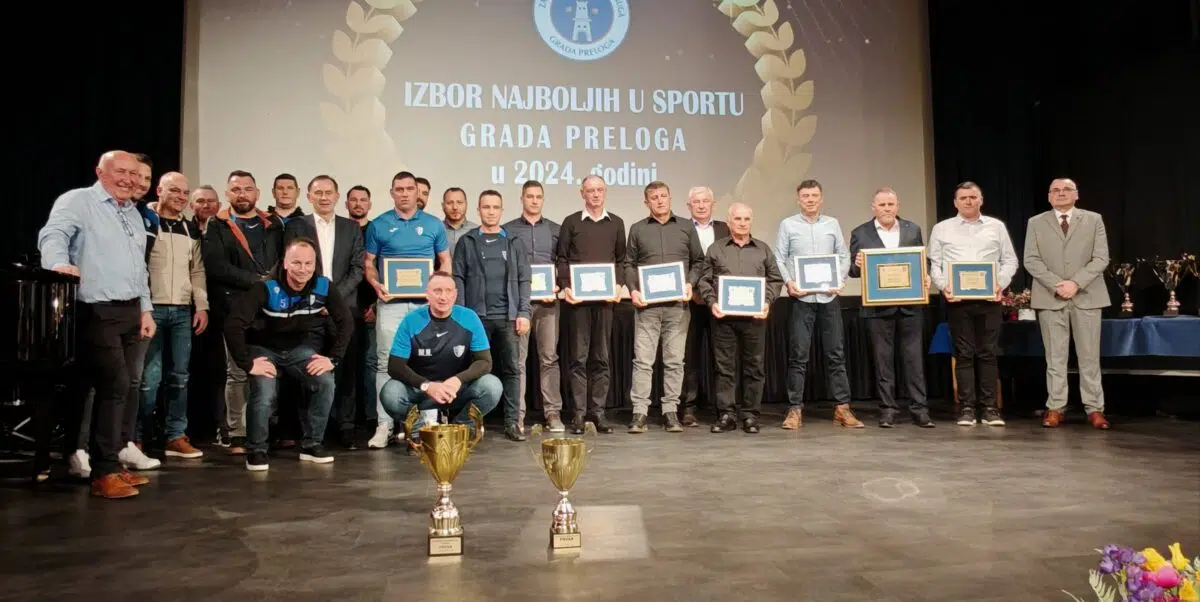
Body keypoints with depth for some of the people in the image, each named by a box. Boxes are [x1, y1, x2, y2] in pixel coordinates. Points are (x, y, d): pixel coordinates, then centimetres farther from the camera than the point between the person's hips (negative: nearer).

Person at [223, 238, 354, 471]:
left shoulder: (324, 287, -15)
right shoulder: (267, 289, -24)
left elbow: (346, 322, -7)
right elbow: (233, 323, -27)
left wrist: (333, 358, -13)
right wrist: (247, 363, -28)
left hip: (301, 349, 3)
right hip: (265, 349, -3)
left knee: (326, 383, -21)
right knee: (264, 394, -27)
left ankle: (312, 444, -1)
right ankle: (256, 450, -1)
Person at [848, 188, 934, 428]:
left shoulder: (913, 230, 9)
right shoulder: (860, 234, 3)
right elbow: (853, 270, 3)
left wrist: (925, 277, -8)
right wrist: (857, 265, -19)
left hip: (909, 305, 1)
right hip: (878, 307, -1)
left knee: (914, 358, 3)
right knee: (883, 360, 4)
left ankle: (919, 409, 9)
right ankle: (887, 410, 11)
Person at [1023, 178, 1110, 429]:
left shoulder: (1094, 220, 7)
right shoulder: (1036, 223, 7)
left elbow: (1101, 258, -1)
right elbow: (1031, 260, -1)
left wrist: (1076, 283, -14)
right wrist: (1056, 285, -13)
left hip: (1087, 296, 0)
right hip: (1050, 297, 0)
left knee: (1089, 356, 3)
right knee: (1055, 357, 2)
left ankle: (1095, 409, 9)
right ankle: (1055, 408, 7)